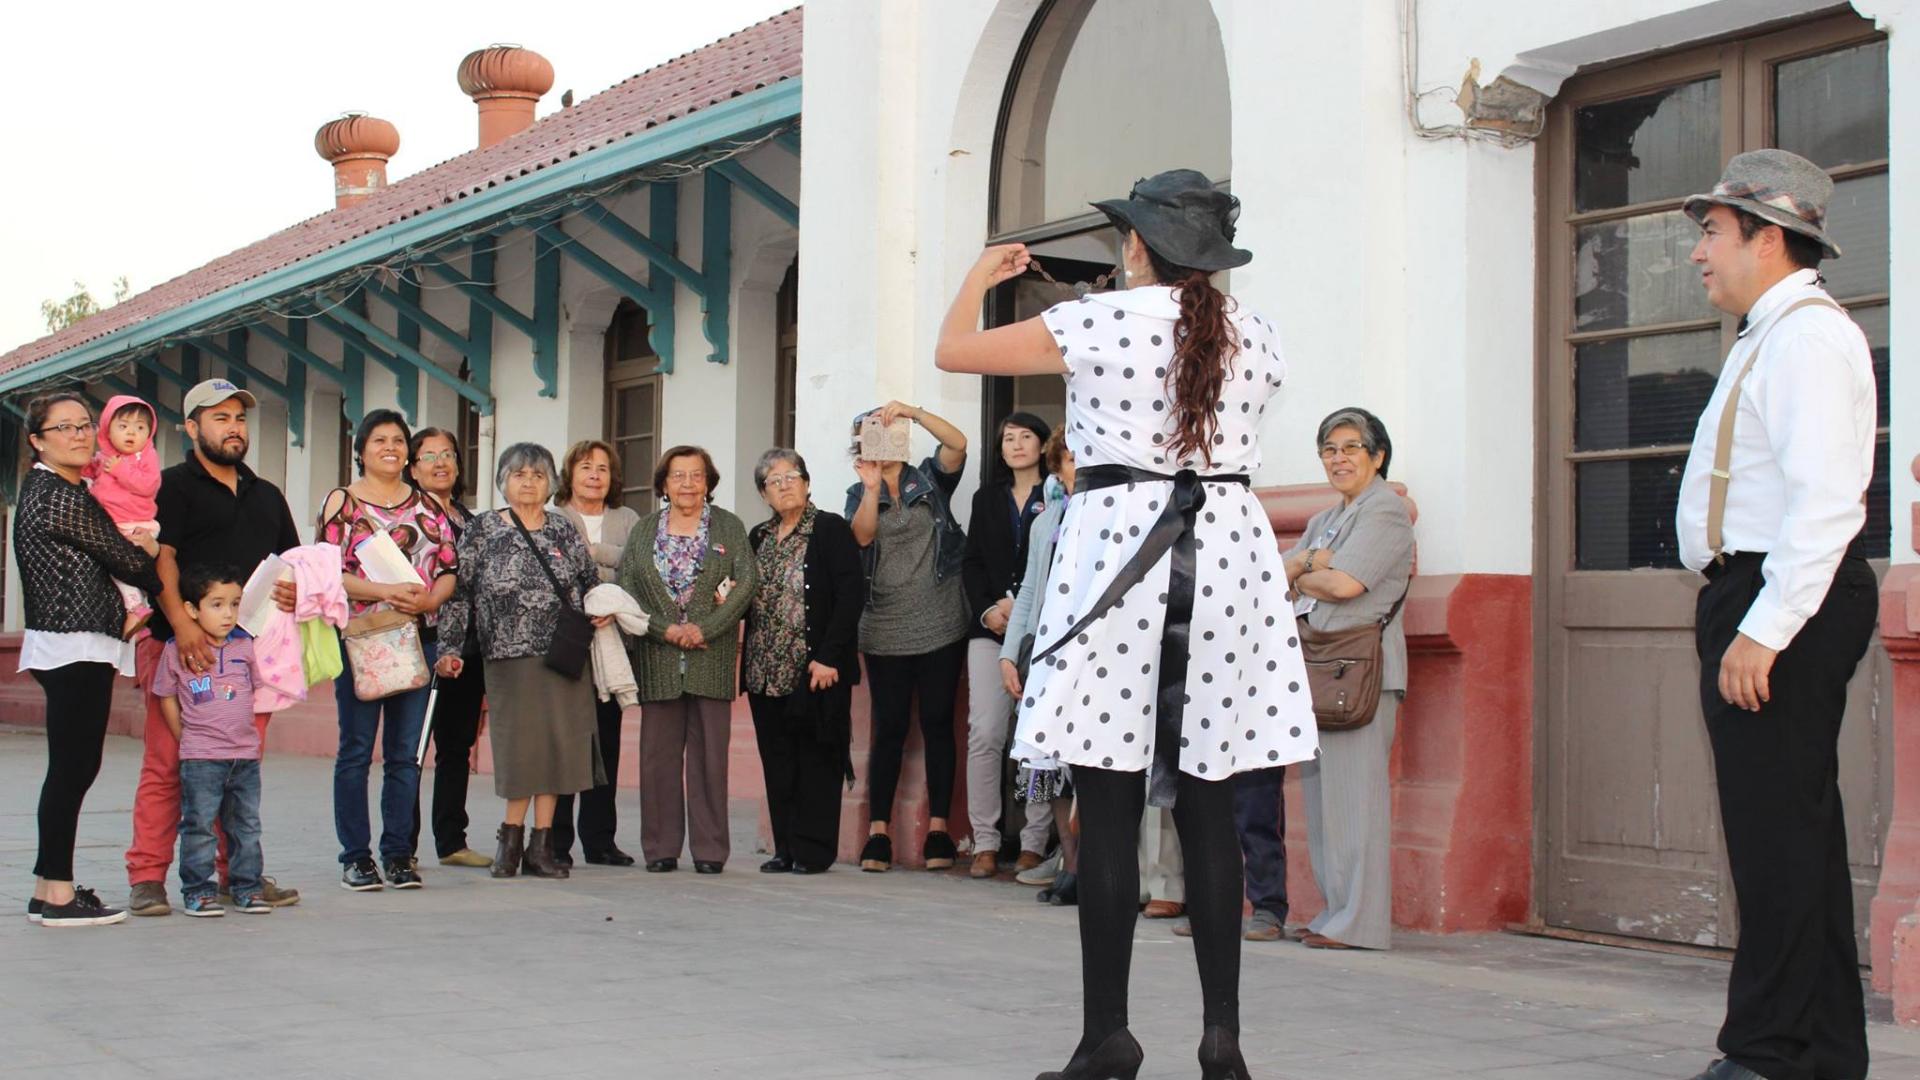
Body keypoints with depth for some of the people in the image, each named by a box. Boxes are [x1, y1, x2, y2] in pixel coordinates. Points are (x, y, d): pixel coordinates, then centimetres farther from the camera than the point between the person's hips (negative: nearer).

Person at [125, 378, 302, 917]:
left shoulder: (267, 496, 23)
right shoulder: (173, 485, 4)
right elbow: (160, 558, -9)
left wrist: (296, 589, 0)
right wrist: (182, 624, -23)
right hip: (183, 646, -5)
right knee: (166, 765, -6)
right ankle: (147, 878, -3)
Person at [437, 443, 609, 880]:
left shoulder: (564, 531, 11)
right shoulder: (481, 530, 4)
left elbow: (591, 582, 21)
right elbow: (459, 591, 0)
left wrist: (600, 611, 4)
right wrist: (450, 648, -6)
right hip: (509, 656, -3)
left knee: (555, 744, 1)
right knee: (519, 745, -5)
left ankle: (540, 844, 8)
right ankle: (513, 837, 10)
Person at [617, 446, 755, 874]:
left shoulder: (729, 527, 8)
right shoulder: (645, 529, 11)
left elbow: (745, 583, -2)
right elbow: (625, 584, 3)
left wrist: (705, 628, -12)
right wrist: (664, 629, -10)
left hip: (712, 659, -1)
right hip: (658, 658, 1)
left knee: (709, 753, -2)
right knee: (658, 753, 1)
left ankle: (709, 849, 3)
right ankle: (660, 848, 7)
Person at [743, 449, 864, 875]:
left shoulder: (831, 529, -4)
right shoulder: (759, 537, 16)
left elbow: (851, 595, -11)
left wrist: (828, 657, -16)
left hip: (816, 669, -6)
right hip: (766, 671, 6)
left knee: (815, 759, -3)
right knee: (777, 760, 7)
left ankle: (813, 851, 2)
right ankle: (785, 847, 12)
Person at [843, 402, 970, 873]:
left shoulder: (930, 479, 7)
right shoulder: (859, 494, 11)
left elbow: (958, 443, -11)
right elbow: (862, 535, -8)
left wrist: (913, 412, -20)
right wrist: (873, 486, -19)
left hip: (941, 625, -1)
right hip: (885, 630, 1)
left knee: (937, 723, 2)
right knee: (889, 728, 1)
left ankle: (938, 831, 4)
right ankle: (878, 833, 1)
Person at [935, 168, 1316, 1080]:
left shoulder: (1097, 322, -3)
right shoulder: (1256, 338, 9)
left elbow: (954, 348, 4)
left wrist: (982, 275, 25)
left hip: (1117, 546, -4)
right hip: (1229, 550, 4)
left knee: (1109, 813, -1)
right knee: (1208, 811, 7)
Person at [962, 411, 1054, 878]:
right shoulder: (987, 498, 19)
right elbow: (971, 563, 15)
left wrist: (1021, 606, -11)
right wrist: (987, 611, -1)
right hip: (990, 630, 3)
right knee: (984, 734, -6)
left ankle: (1034, 843, -1)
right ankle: (985, 843, -2)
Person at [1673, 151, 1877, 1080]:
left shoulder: (1808, 338, -13)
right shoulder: (1770, 338, 20)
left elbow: (1826, 503, -23)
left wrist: (1762, 630, -25)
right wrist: (1740, 620, 16)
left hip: (1786, 603, -11)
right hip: (1753, 602, 11)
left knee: (1777, 830, -8)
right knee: (1793, 829, 13)